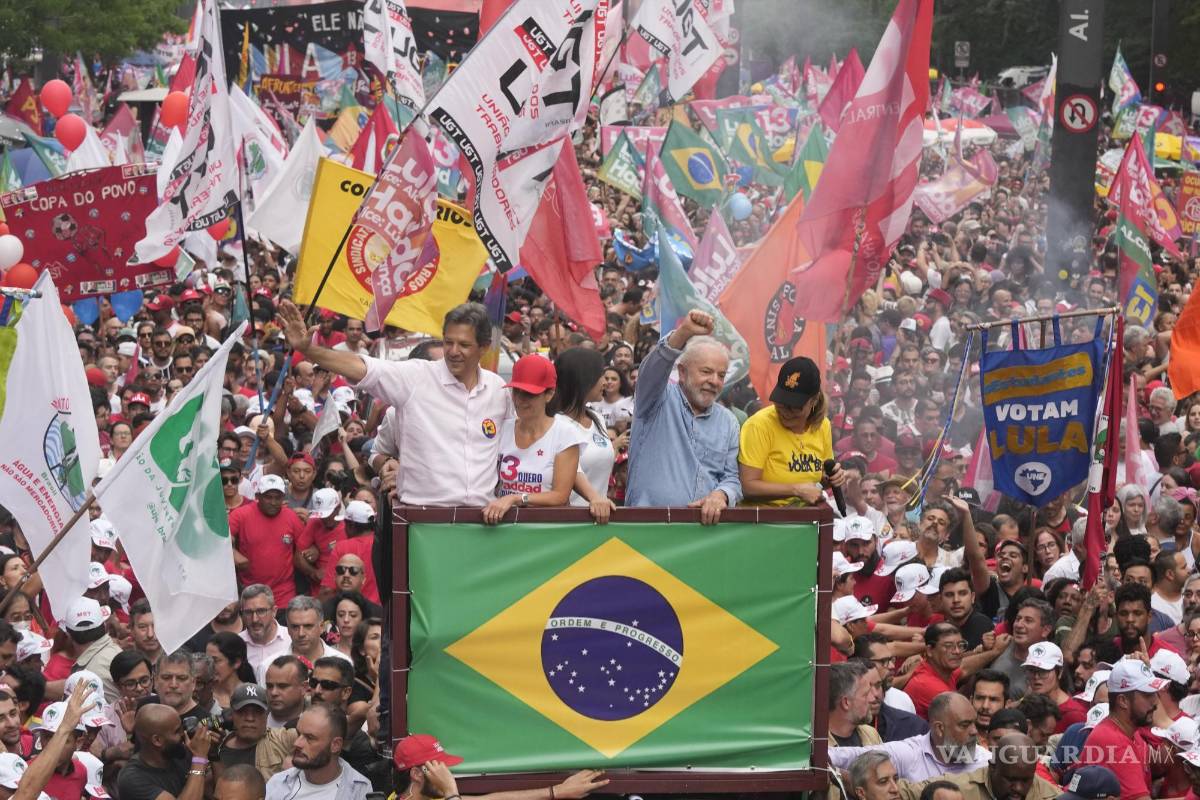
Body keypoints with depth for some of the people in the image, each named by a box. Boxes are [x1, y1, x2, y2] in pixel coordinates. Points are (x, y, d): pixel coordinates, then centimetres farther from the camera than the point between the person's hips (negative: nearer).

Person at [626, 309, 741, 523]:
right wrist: (684, 332, -33)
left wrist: (721, 495, -7)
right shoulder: (660, 401, 5)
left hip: (707, 521, 3)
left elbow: (732, 478, 17)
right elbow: (653, 369, -16)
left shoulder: (728, 421, 18)